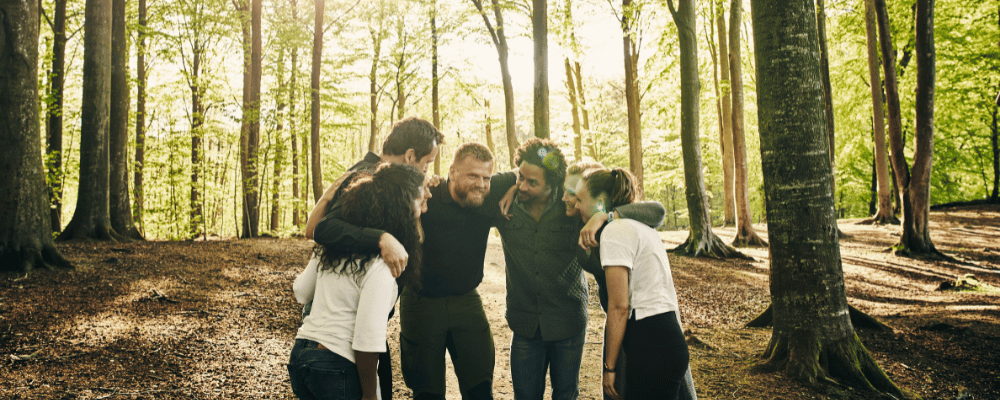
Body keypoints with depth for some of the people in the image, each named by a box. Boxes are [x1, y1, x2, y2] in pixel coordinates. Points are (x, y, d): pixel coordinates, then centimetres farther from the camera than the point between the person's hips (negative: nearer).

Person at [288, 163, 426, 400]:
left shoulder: (333, 244, 5)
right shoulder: (380, 265, -19)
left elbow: (301, 292, 17)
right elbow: (367, 339, -21)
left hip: (299, 355, 8)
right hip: (339, 368, -8)